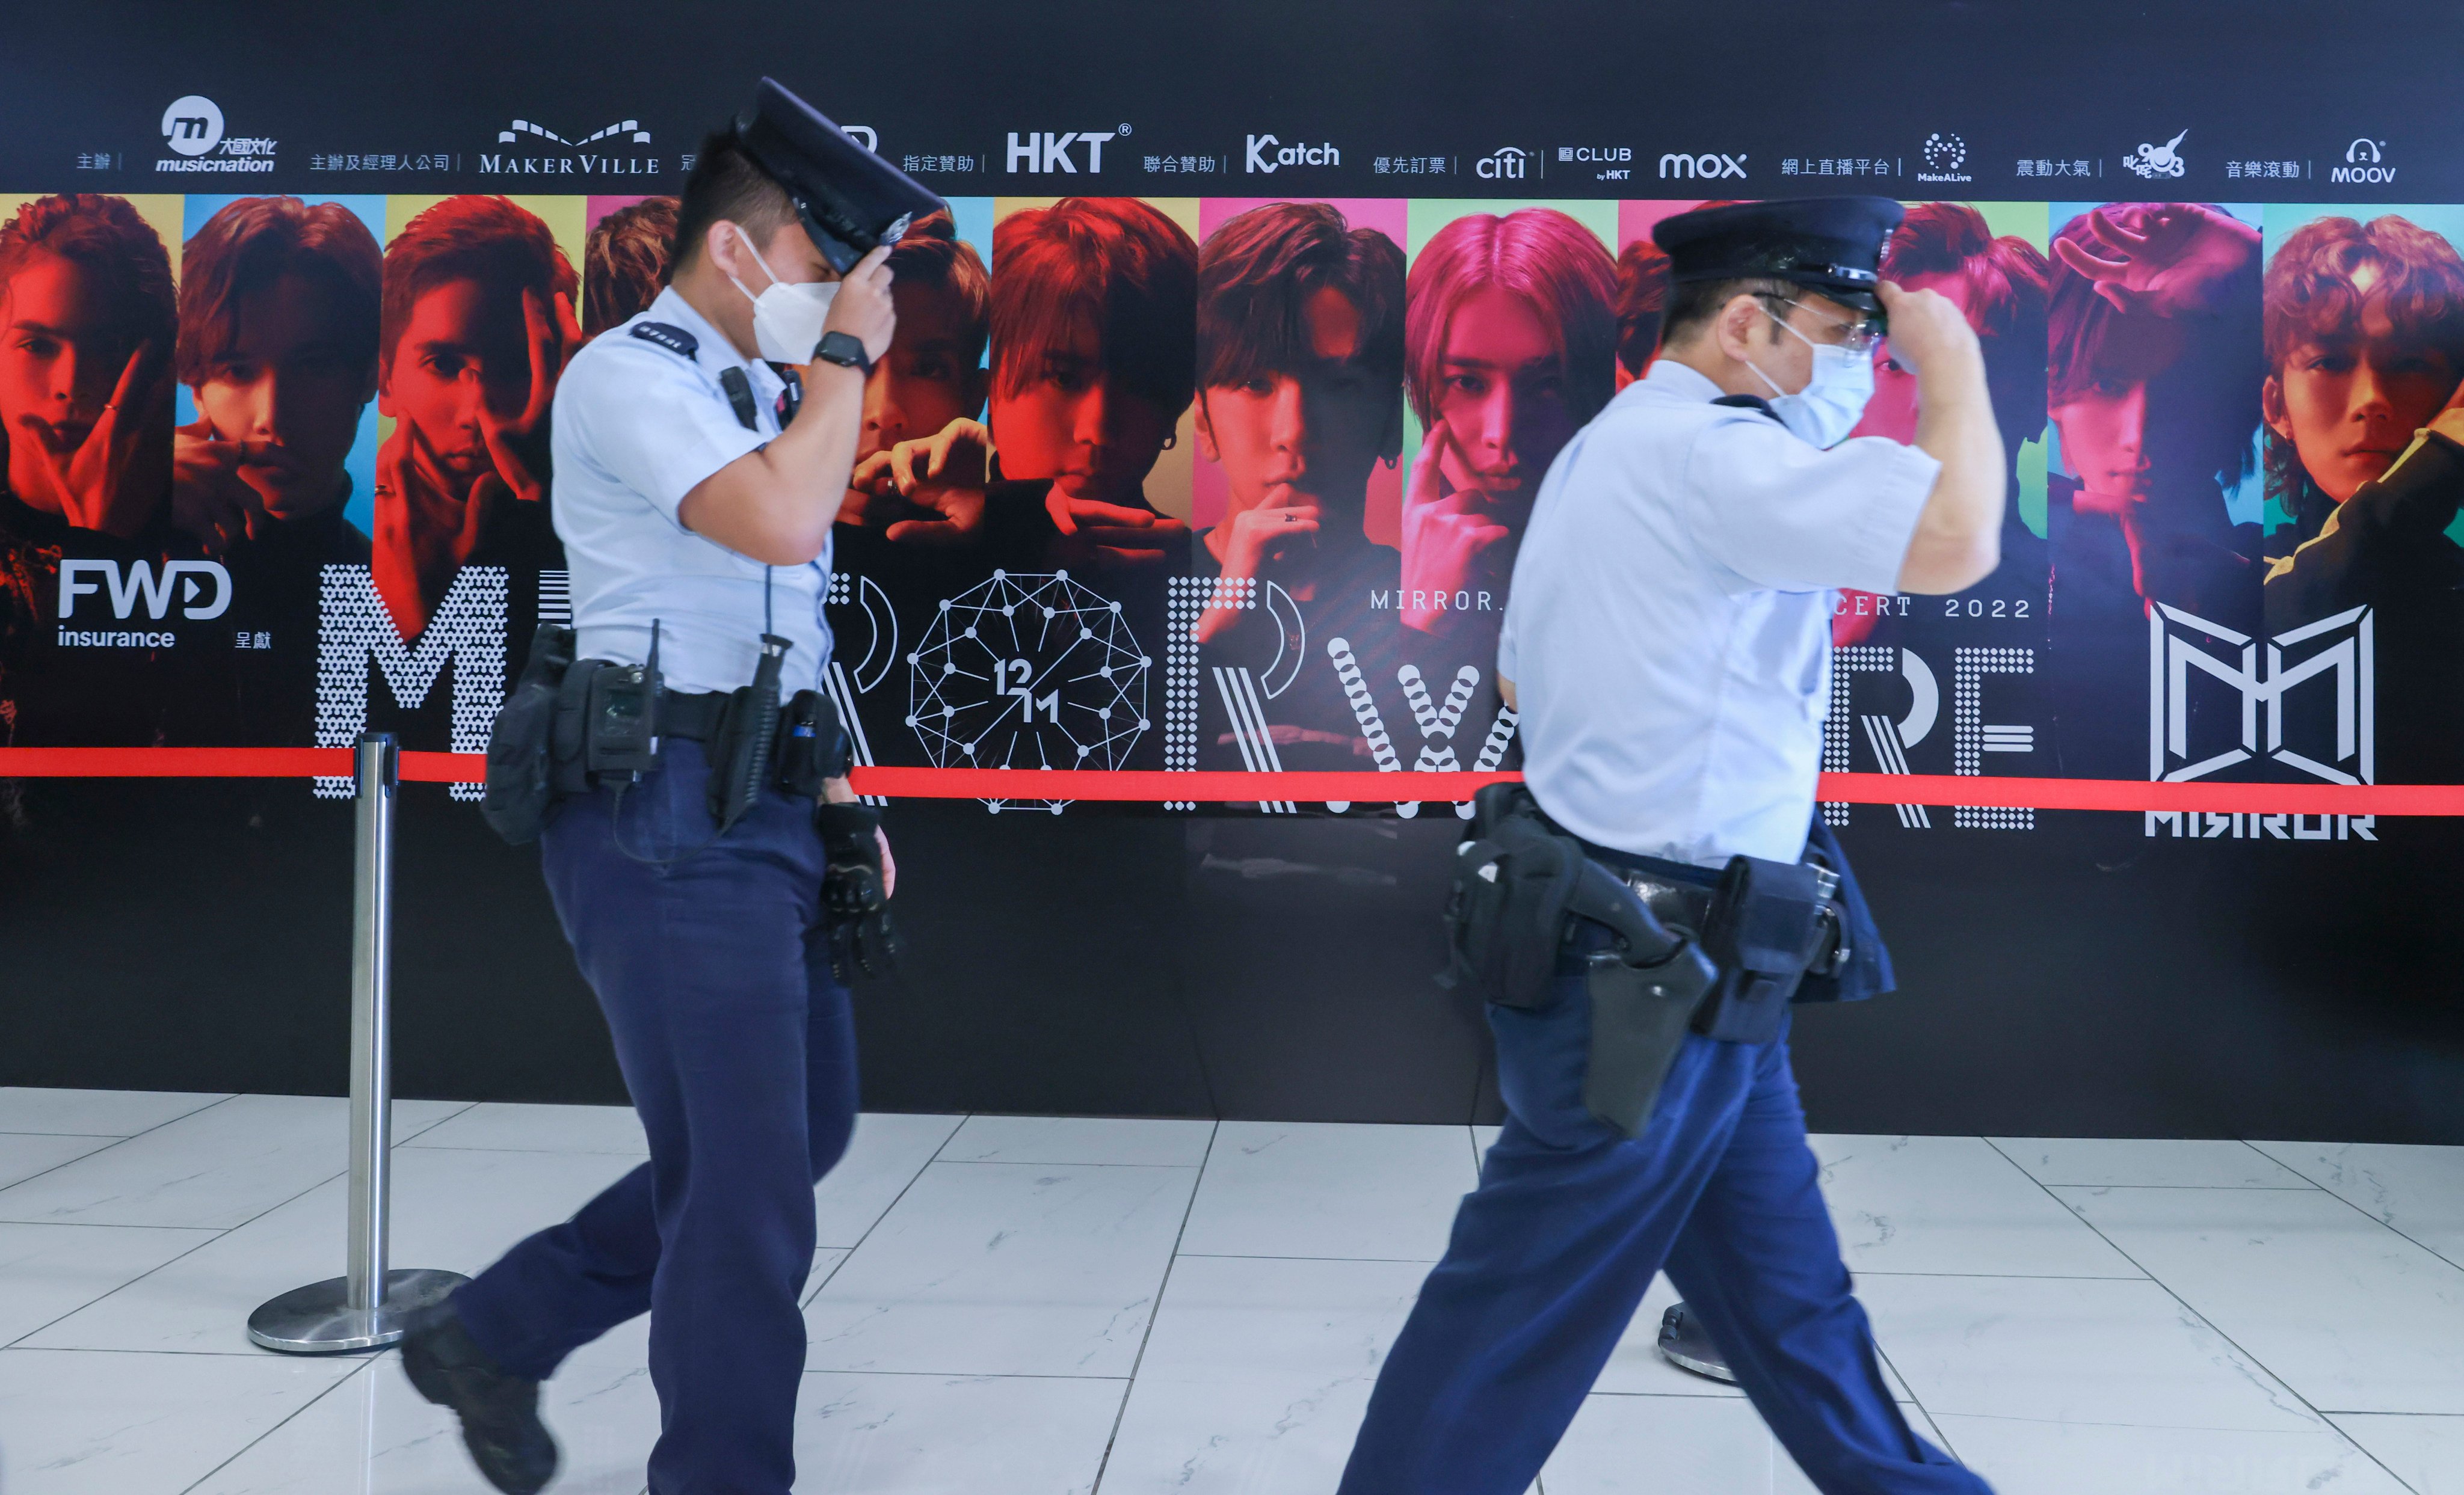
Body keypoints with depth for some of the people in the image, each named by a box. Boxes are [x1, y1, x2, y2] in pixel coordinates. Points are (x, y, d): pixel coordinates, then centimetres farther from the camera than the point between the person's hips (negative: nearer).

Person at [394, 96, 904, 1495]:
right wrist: (848, 354, -12)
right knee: (750, 1185, -4)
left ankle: (497, 1331, 28)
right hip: (673, 816, -9)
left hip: (767, 812, 9)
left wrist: (837, 798, 19)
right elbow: (782, 523, -26)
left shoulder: (760, 395, 18)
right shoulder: (629, 374, -9)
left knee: (805, 1128, 16)